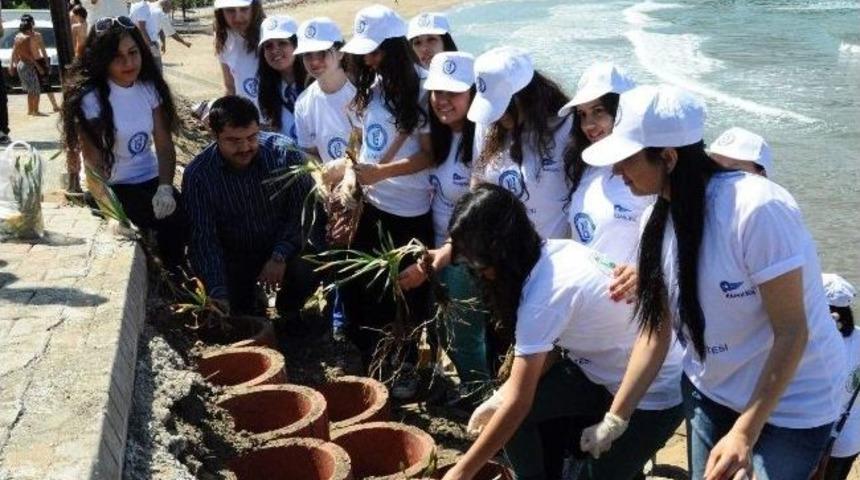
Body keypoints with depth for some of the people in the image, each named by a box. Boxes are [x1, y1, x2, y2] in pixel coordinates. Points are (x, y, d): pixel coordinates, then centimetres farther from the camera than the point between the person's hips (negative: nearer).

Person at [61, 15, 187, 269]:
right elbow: (93, 164, -17)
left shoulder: (149, 87, 1)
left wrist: (165, 188, -18)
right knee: (174, 221, -25)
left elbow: (164, 145, -1)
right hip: (113, 188, -4)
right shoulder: (91, 97, -13)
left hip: (150, 180, 4)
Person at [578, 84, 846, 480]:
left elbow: (792, 332, -24)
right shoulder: (660, 220, -8)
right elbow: (656, 328, -1)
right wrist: (615, 419, -2)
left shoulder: (758, 210, -29)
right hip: (709, 390, 6)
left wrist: (744, 434, -25)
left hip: (791, 402, -5)